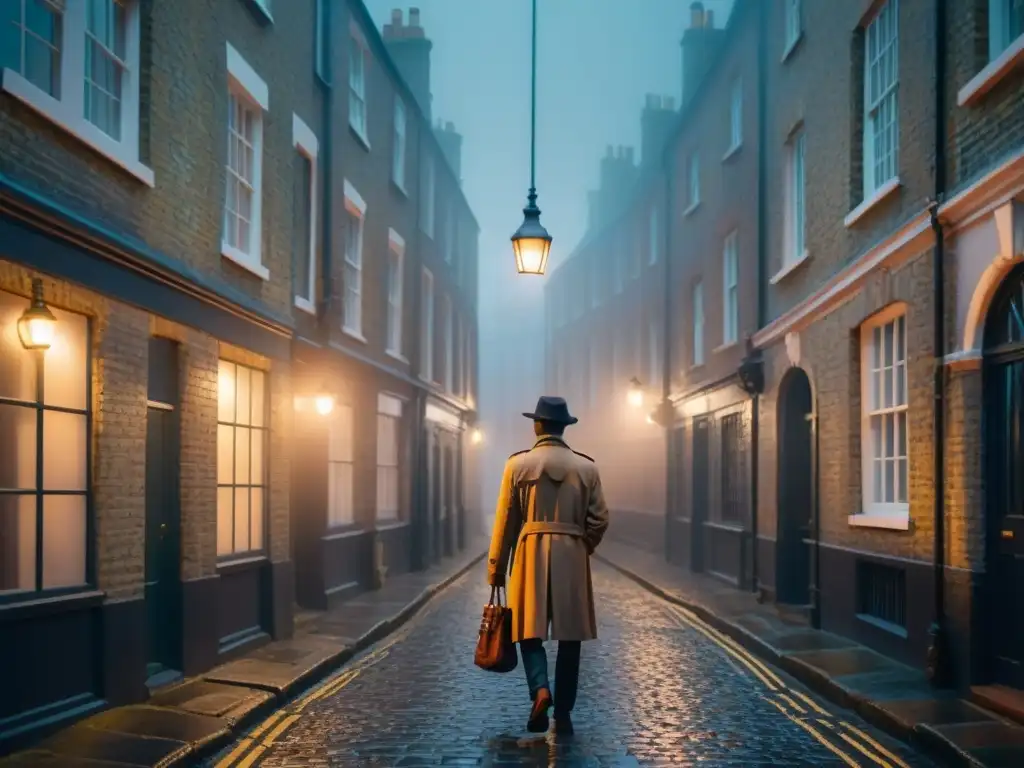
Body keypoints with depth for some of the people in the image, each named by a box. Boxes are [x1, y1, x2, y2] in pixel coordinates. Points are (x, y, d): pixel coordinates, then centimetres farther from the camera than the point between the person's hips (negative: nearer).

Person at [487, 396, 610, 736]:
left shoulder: (518, 464, -2)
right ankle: (563, 714, 10)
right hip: (573, 560, 1)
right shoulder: (587, 467, 2)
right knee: (569, 637, 8)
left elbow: (505, 521, -1)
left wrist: (496, 570, 6)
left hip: (530, 557, -1)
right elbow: (599, 520, 1)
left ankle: (540, 690, -16)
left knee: (530, 631, 8)